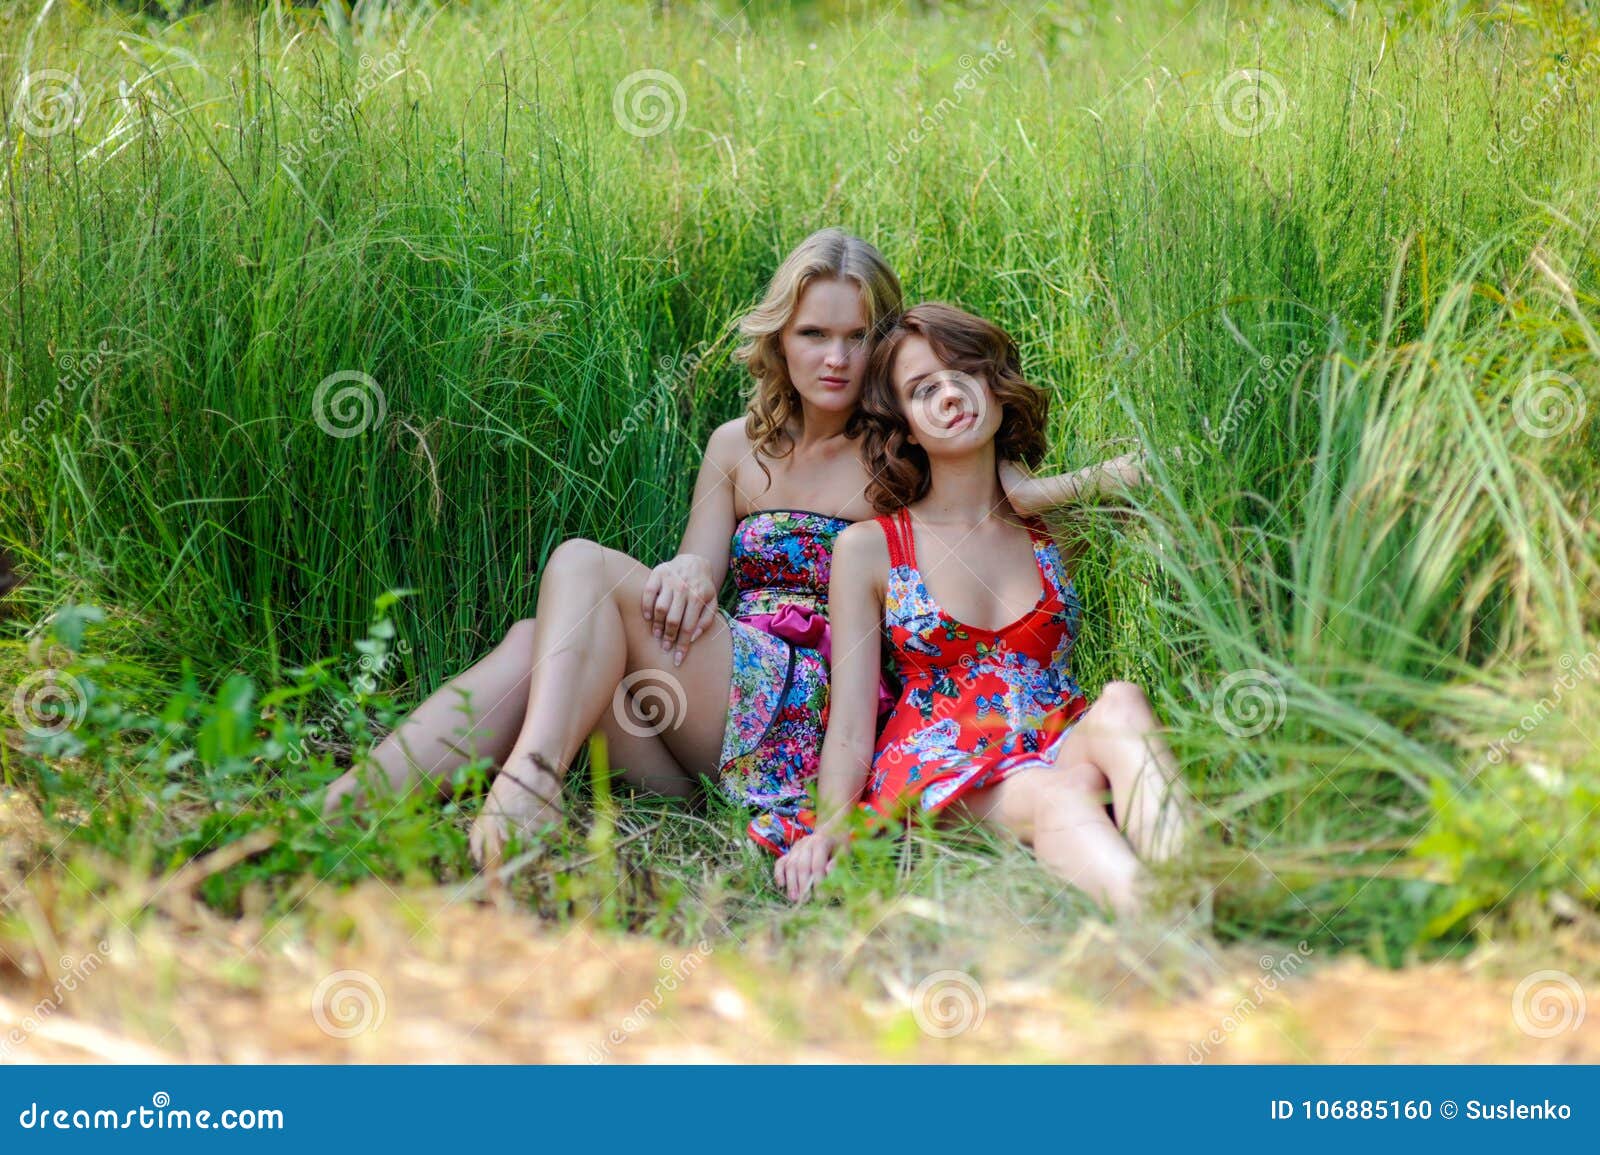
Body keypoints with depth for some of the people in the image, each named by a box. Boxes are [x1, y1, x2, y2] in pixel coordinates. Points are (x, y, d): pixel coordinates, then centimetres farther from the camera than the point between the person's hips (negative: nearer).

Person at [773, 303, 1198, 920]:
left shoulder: (1055, 531, 19)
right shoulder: (867, 549, 11)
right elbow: (851, 729, 5)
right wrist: (830, 829, -14)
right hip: (938, 770, -2)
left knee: (1121, 704, -32)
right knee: (1060, 796, -36)